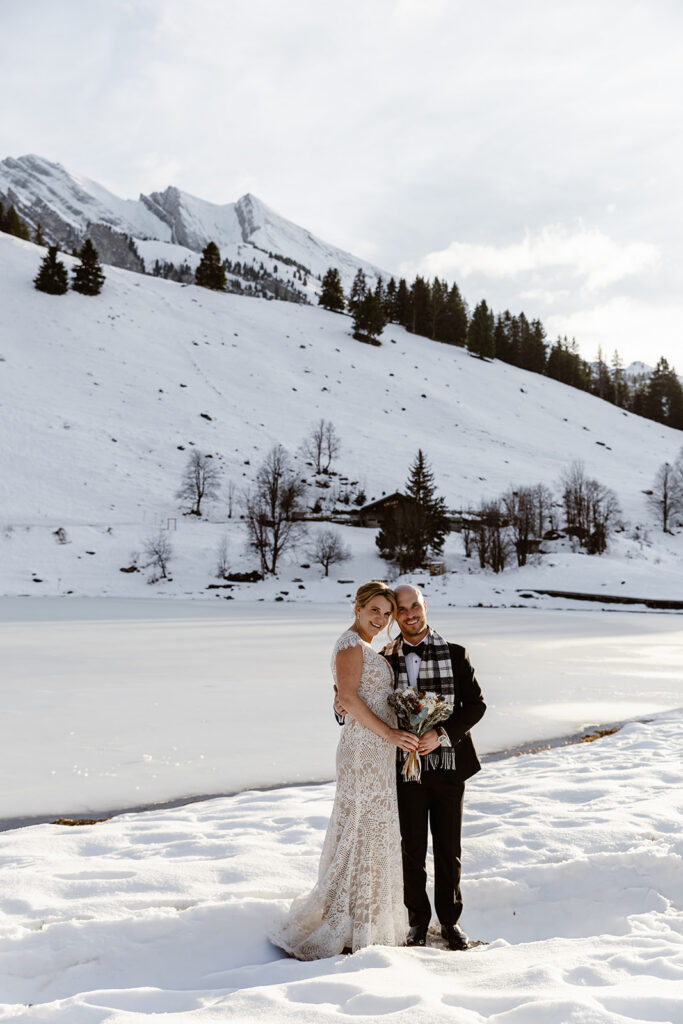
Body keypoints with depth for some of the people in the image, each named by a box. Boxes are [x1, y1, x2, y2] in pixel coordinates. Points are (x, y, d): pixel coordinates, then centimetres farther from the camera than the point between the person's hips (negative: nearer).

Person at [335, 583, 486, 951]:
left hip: (448, 766, 0)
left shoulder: (455, 655, -1)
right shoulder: (384, 661, -1)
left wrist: (441, 734, -17)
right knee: (412, 850, 8)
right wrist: (344, 707, -21)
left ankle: (450, 920, 29)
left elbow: (475, 705, -3)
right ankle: (418, 920, 27)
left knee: (448, 849, 11)